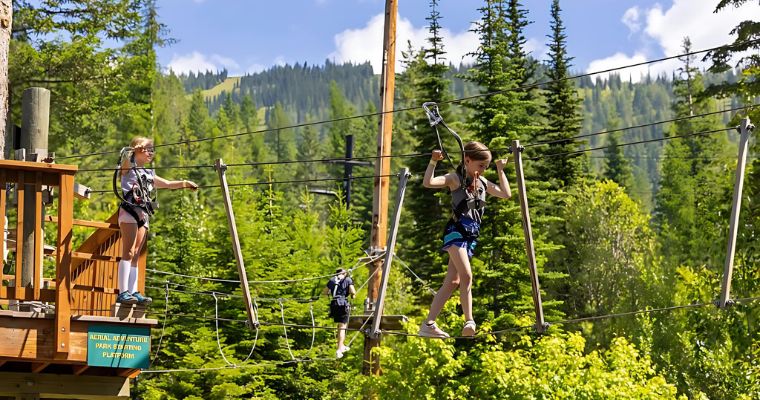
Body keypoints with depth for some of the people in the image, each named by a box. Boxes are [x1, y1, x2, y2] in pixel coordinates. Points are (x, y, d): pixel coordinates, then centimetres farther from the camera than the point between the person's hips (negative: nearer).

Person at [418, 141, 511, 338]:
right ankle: (469, 321, -24)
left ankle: (428, 324, 5)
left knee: (452, 282, 4)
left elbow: (506, 194, 19)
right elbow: (427, 182, -17)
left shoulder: (482, 182, 16)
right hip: (456, 231, -7)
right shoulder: (455, 178, -4)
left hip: (471, 236, 7)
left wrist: (500, 170, 17)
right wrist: (433, 162, -25)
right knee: (466, 275, -22)